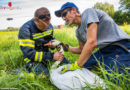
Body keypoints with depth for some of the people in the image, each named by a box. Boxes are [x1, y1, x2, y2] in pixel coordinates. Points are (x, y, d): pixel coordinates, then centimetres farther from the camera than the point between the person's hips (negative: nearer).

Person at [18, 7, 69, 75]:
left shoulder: (49, 26, -1)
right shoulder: (25, 30, -21)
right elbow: (29, 54, -26)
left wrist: (53, 45, -8)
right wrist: (52, 56, -31)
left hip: (47, 55, 6)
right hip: (33, 60, -6)